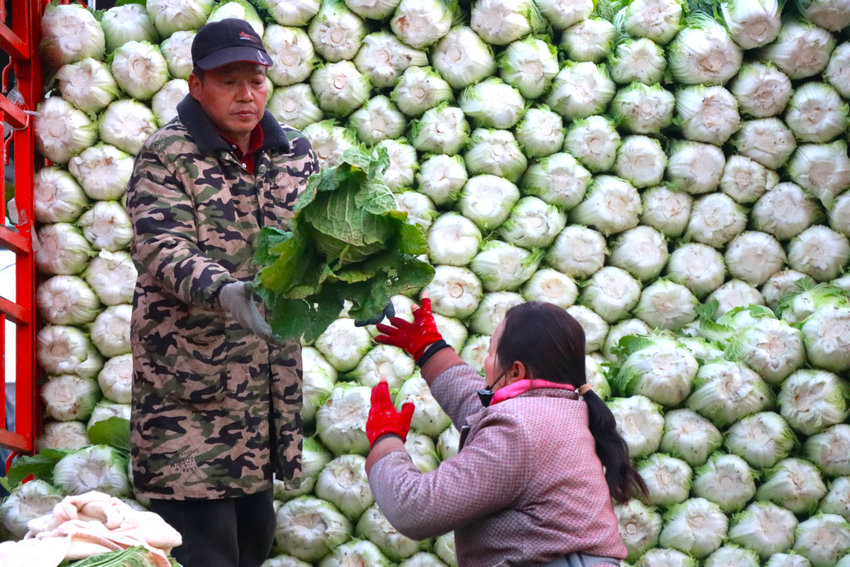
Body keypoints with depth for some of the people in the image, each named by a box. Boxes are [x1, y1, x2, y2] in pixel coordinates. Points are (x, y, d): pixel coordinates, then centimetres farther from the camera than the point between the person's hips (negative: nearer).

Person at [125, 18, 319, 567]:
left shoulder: (294, 151, 9)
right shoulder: (166, 156, -8)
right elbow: (161, 249, -20)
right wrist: (224, 291, -39)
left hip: (272, 374, 6)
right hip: (190, 382, -6)